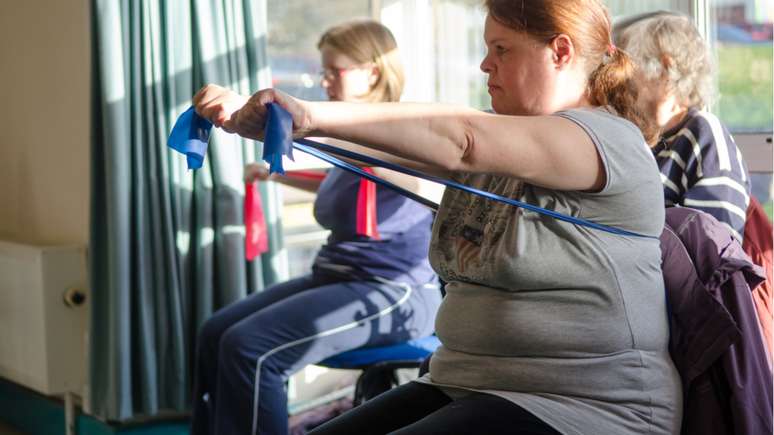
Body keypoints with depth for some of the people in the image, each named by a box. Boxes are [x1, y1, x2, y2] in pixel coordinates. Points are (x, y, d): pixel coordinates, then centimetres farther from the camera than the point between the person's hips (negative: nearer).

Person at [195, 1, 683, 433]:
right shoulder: (495, 142, 15)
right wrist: (246, 114, -8)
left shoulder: (612, 140, -11)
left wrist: (314, 116, -32)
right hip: (463, 384, 8)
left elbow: (458, 140, -25)